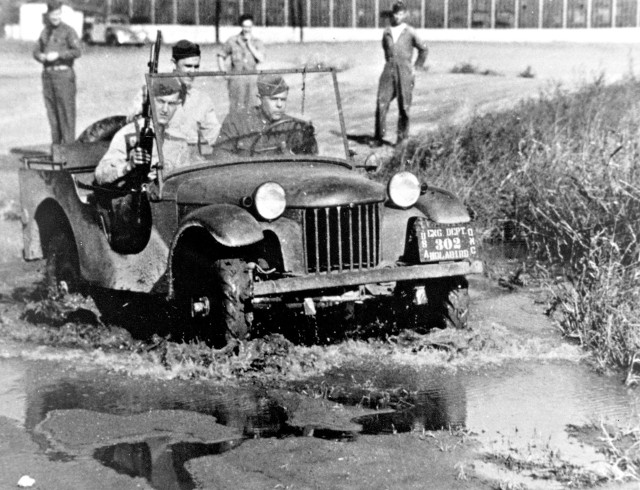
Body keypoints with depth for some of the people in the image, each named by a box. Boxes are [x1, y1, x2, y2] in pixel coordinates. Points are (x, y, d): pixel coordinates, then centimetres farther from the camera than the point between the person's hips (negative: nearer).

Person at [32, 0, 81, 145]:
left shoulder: (68, 31, -3)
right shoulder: (45, 31, 15)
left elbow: (77, 51, -14)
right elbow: (36, 51, 19)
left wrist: (58, 55, -19)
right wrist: (41, 56, -3)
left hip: (63, 73, -6)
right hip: (47, 74, 6)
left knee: (66, 111, -7)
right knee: (51, 111, 8)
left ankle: (69, 144, -6)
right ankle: (56, 145, 14)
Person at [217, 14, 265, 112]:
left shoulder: (257, 43, 8)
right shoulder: (232, 41, 7)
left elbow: (261, 59, -6)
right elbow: (221, 57, 15)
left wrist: (250, 44, -7)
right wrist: (223, 72, 2)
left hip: (252, 78, 1)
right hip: (236, 77, -1)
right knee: (236, 108, -7)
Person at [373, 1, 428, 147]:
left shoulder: (410, 32, 1)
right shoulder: (386, 32, 10)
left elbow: (424, 49, 11)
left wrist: (416, 67, 8)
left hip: (404, 72, -2)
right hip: (389, 70, 2)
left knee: (403, 106, -1)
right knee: (381, 103, -8)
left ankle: (401, 138, 9)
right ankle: (378, 137, -3)